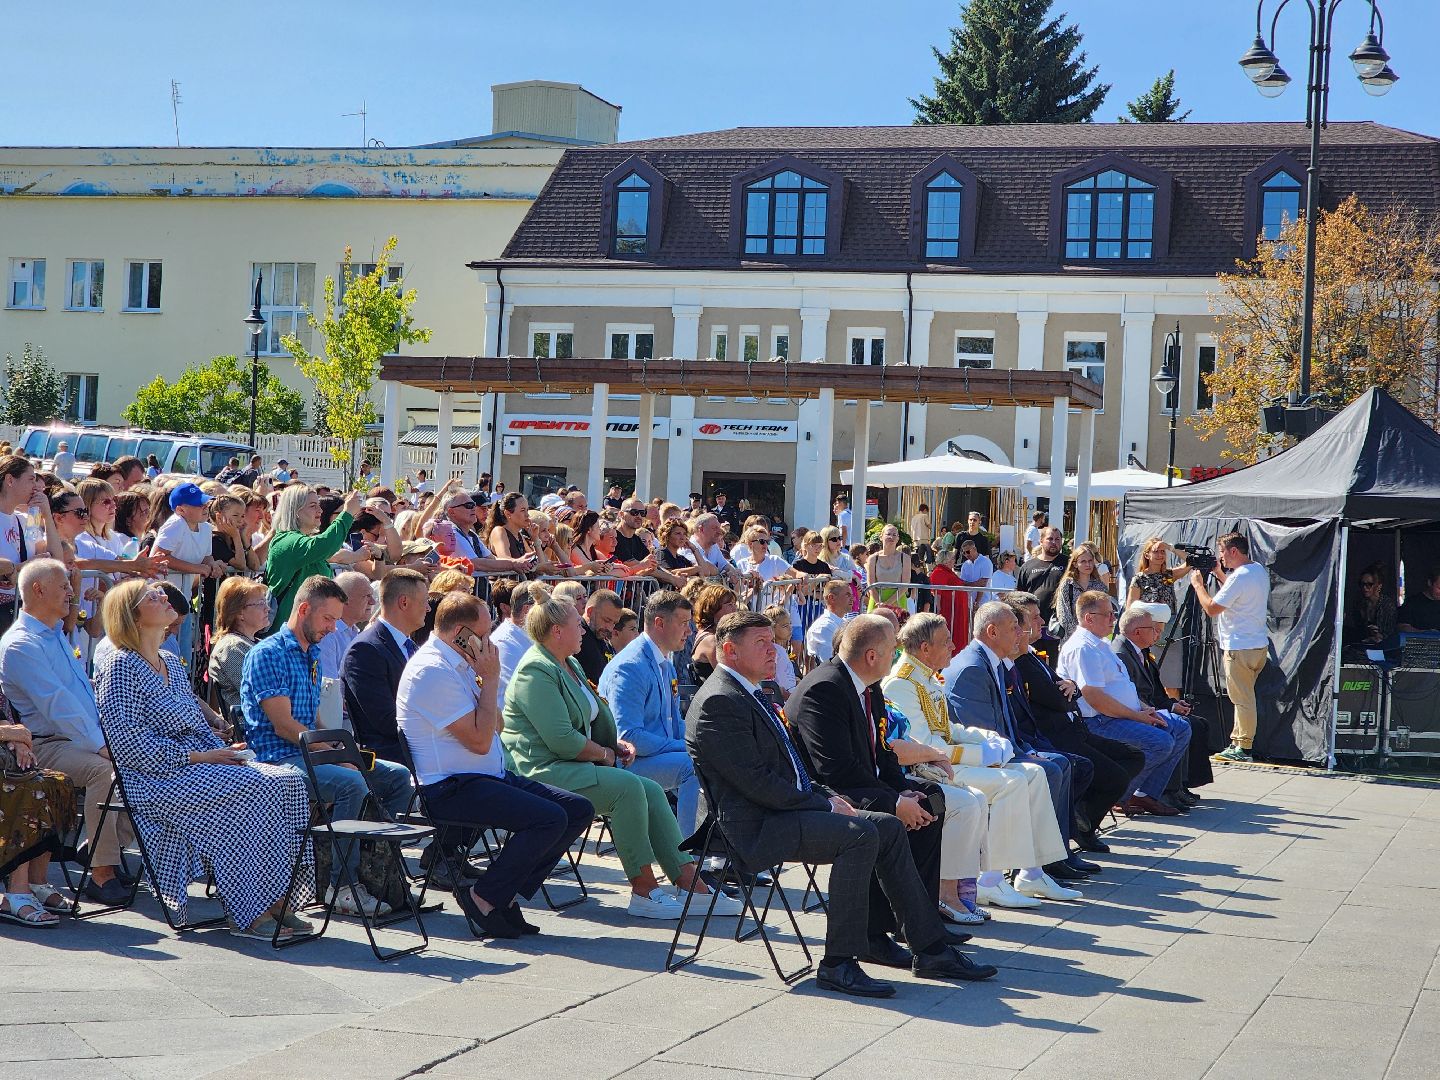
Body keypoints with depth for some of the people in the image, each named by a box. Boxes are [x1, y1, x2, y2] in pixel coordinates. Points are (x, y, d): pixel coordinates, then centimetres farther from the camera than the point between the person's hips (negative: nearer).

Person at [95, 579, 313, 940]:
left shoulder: (172, 664, 22)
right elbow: (128, 741, -16)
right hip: (156, 778, -8)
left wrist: (223, 752, 3)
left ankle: (279, 901, -19)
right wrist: (196, 757, -17)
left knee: (288, 781, -14)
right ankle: (251, 914, -25)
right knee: (253, 789, -29)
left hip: (197, 764, 8)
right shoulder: (121, 667, -5)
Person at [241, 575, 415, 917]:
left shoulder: (312, 656, 21)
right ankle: (342, 886, -26)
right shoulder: (268, 654, -9)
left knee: (398, 775, -1)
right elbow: (284, 725, -17)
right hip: (278, 759, -9)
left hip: (311, 754, 9)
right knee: (351, 782, -33)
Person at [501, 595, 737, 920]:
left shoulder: (569, 665, 19)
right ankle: (643, 891, -22)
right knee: (627, 787, -27)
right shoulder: (536, 671, -15)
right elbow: (561, 740, -22)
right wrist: (605, 753, -7)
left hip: (572, 765, 10)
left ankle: (690, 881, -11)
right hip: (545, 770, -10)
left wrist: (616, 743, 9)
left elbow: (592, 720, 29)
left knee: (652, 791, -7)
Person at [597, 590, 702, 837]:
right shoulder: (630, 667, -17)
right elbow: (628, 736, -23)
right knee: (691, 765, -29)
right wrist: (683, 748, -20)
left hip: (662, 752, 10)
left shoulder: (666, 664, 16)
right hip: (629, 762, -10)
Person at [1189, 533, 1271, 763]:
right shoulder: (1259, 571, 11)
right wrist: (1219, 574, 21)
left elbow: (1211, 608, -16)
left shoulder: (1239, 577, -19)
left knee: (1242, 699, -5)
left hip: (1240, 648, -10)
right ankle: (1238, 743, 20)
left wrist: (1197, 584, -3)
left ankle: (1243, 749, -1)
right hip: (1259, 644, 10)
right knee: (1243, 698, 15)